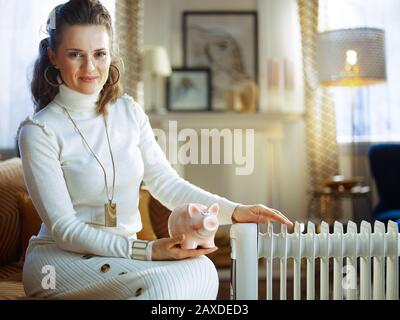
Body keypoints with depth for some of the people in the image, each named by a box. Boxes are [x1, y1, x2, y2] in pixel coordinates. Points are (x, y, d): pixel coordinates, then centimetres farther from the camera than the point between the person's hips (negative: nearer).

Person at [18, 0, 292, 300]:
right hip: (60, 259, -4)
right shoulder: (39, 131, -10)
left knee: (201, 268, -25)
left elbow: (166, 183, 4)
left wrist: (235, 211, -9)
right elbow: (64, 229, -14)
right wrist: (147, 250, -24)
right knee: (162, 283, -32)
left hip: (121, 253, 5)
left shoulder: (129, 112, 6)